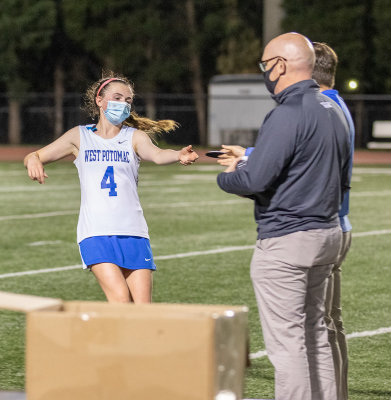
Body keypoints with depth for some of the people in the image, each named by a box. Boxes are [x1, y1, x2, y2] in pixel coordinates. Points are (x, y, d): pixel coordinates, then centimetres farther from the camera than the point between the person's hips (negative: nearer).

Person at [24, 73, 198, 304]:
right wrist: (33, 161, -12)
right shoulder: (80, 137, 11)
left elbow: (157, 155, -13)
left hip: (133, 233, 2)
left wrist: (179, 155, -36)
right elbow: (36, 157, 14)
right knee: (120, 299, -21)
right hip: (96, 233, -1)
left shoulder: (134, 137, 9)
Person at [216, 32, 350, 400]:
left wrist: (225, 177, 0)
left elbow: (254, 180, -20)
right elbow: (342, 180, 20)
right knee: (315, 336, 17)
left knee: (286, 342, -6)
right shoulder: (333, 111, 12)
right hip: (327, 233, 9)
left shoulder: (288, 114, -18)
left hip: (285, 242, -9)